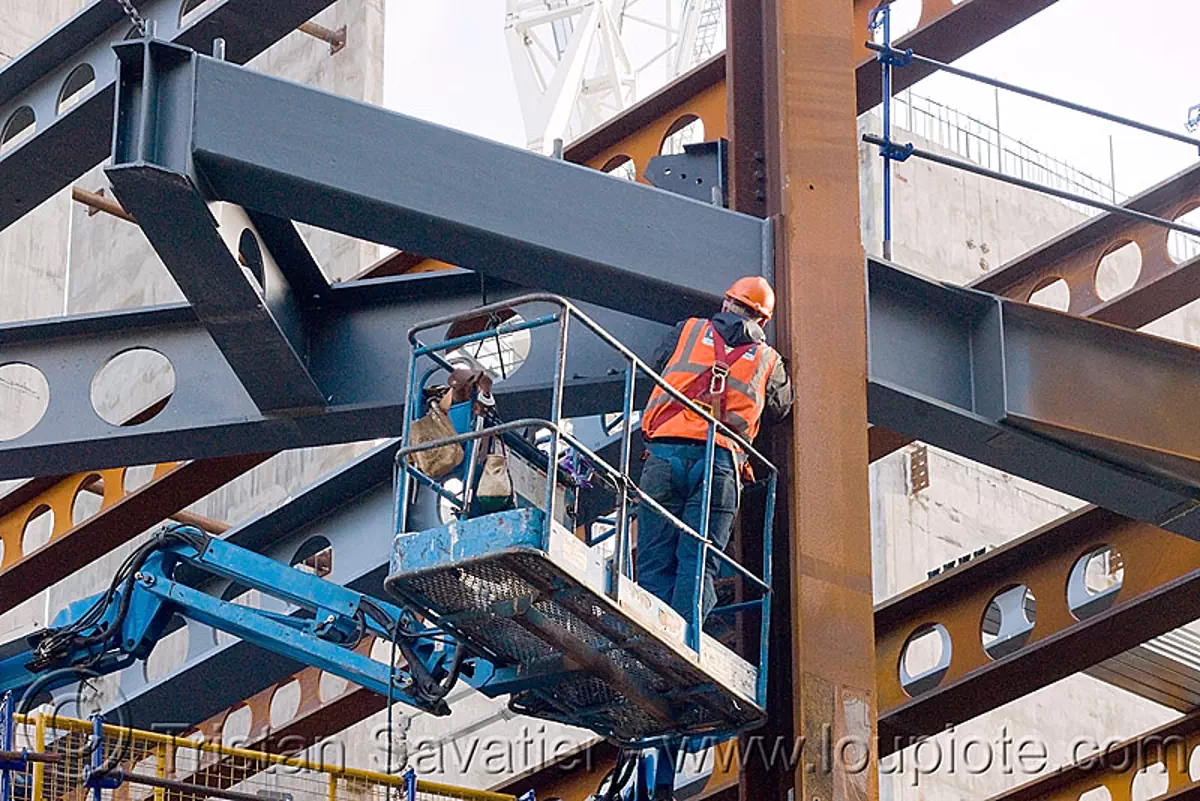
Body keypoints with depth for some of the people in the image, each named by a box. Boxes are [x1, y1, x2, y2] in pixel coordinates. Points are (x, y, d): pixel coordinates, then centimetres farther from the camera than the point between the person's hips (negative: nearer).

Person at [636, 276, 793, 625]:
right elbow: (778, 409, 32)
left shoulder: (688, 331, 19)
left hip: (664, 454, 0)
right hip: (720, 463, 0)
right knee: (697, 565, -3)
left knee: (655, 563, 0)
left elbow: (659, 362, 36)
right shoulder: (768, 360, 19)